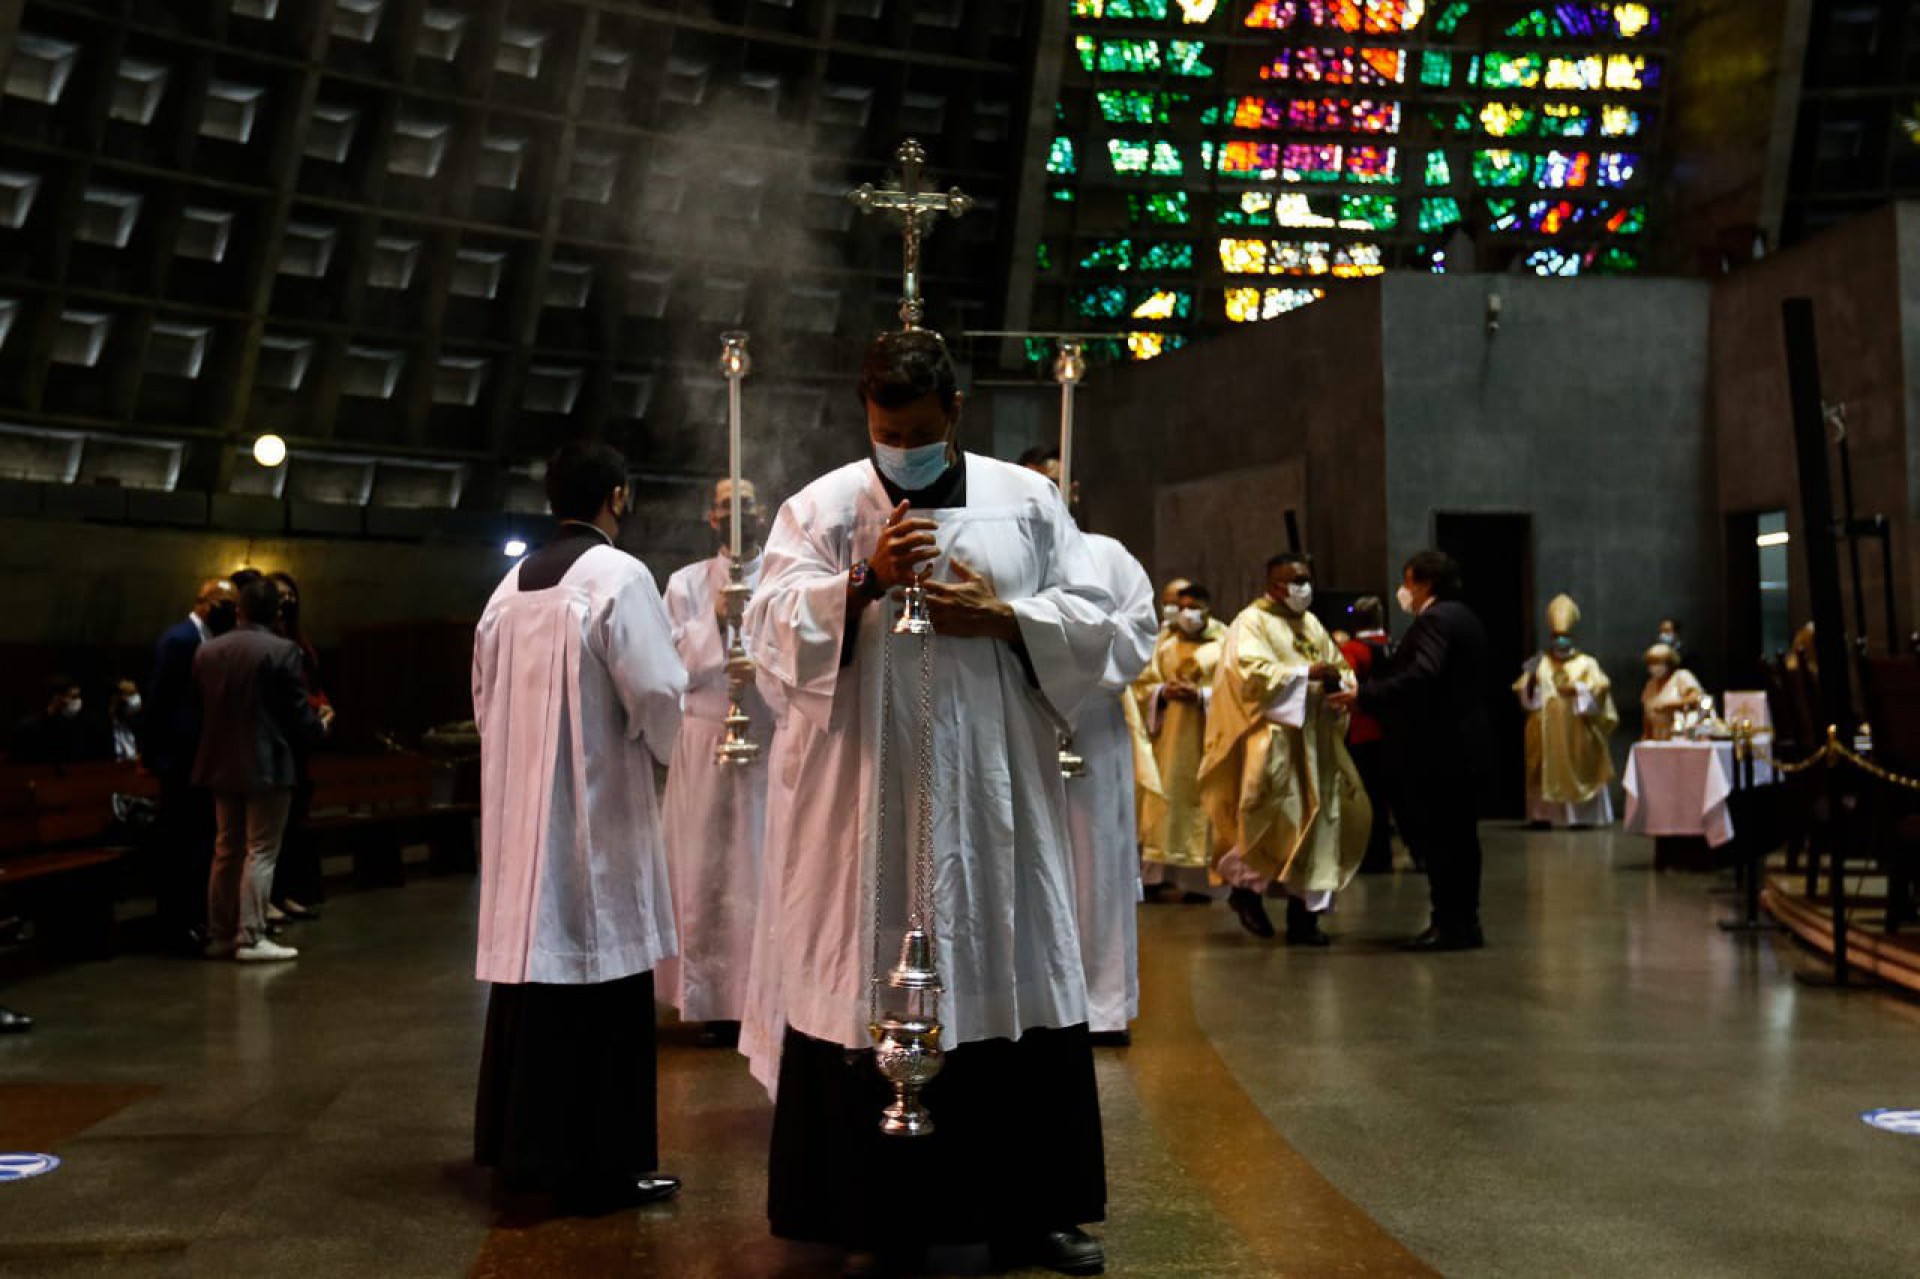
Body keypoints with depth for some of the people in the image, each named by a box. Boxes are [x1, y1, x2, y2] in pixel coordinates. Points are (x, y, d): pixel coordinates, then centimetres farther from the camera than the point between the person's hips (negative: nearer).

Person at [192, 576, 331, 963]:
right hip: (267, 767, -5)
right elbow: (297, 714, -10)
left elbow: (198, 708, 7)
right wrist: (321, 724, 11)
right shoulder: (282, 652, -13)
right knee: (260, 852, -1)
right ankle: (251, 938, -3)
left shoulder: (207, 651, 2)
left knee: (226, 851, 14)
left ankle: (220, 935, 18)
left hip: (221, 766, 5)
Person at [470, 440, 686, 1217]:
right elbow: (657, 692, -17)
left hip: (520, 805, 7)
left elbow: (486, 697, 15)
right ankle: (595, 1166, 2)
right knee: (597, 982, -3)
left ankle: (522, 1144, 24)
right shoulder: (618, 575, -12)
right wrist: (659, 747, 3)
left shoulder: (512, 586, 9)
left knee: (535, 958, 14)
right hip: (595, 807, -7)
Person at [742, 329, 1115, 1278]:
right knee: (871, 987, 1)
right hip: (868, 797, -2)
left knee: (1015, 980, 6)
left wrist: (998, 617, -10)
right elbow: (774, 630, -7)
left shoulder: (1028, 501, 9)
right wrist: (863, 581, -21)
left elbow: (1089, 621, 6)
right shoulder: (820, 509, 3)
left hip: (998, 791, 2)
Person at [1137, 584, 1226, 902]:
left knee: (1201, 802, -5)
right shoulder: (1165, 642, 13)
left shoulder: (1224, 643, 3)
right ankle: (1158, 874, 0)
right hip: (1169, 736, 3)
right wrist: (1163, 692, -9)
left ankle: (1198, 879, -2)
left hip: (1205, 737, -3)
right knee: (1165, 800, -1)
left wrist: (1201, 695, -16)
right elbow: (1143, 685, 11)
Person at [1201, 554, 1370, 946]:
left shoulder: (1312, 624, 18)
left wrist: (1337, 680, -3)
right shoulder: (1251, 622, -4)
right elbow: (1251, 672, -18)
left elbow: (1341, 668, 21)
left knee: (1318, 820, 2)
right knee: (1274, 819, -15)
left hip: (1314, 739, 7)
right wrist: (1305, 673, -21)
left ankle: (1304, 915, 7)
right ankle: (1245, 884, 11)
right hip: (1272, 738, -7)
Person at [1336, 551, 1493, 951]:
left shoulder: (1434, 619, -13)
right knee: (1460, 835, 14)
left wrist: (1365, 695, -22)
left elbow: (1421, 675, -27)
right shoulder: (1464, 618, 19)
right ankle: (1464, 923, 19)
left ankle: (1451, 925, -3)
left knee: (1437, 839, -6)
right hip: (1468, 742, 10)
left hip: (1439, 749, -10)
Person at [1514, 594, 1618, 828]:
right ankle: (1543, 815, 3)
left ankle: (1581, 815, 1)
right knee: (1546, 771, 1)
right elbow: (1521, 690, 3)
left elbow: (1601, 685, -11)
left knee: (1578, 771, -2)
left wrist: (1577, 689, -23)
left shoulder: (1586, 663, 5)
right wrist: (1529, 682, -18)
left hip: (1576, 732, -2)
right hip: (1546, 731, 2)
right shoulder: (1540, 663, 11)